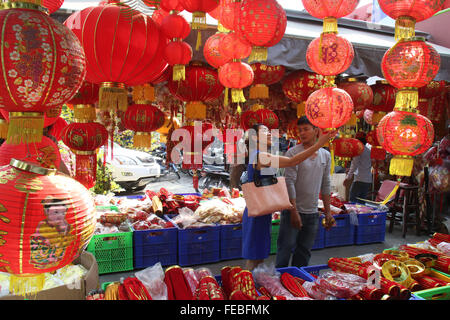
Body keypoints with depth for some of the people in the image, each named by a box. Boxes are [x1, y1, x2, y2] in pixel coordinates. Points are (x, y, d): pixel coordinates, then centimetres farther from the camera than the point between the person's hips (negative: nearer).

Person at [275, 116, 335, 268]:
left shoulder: (325, 155, 8)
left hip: (312, 213, 5)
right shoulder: (293, 153, -9)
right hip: (293, 210, -5)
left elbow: (326, 185, 13)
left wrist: (328, 212, 11)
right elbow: (289, 182, -14)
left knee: (304, 252, 13)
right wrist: (294, 211, -17)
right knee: (286, 248, 1)